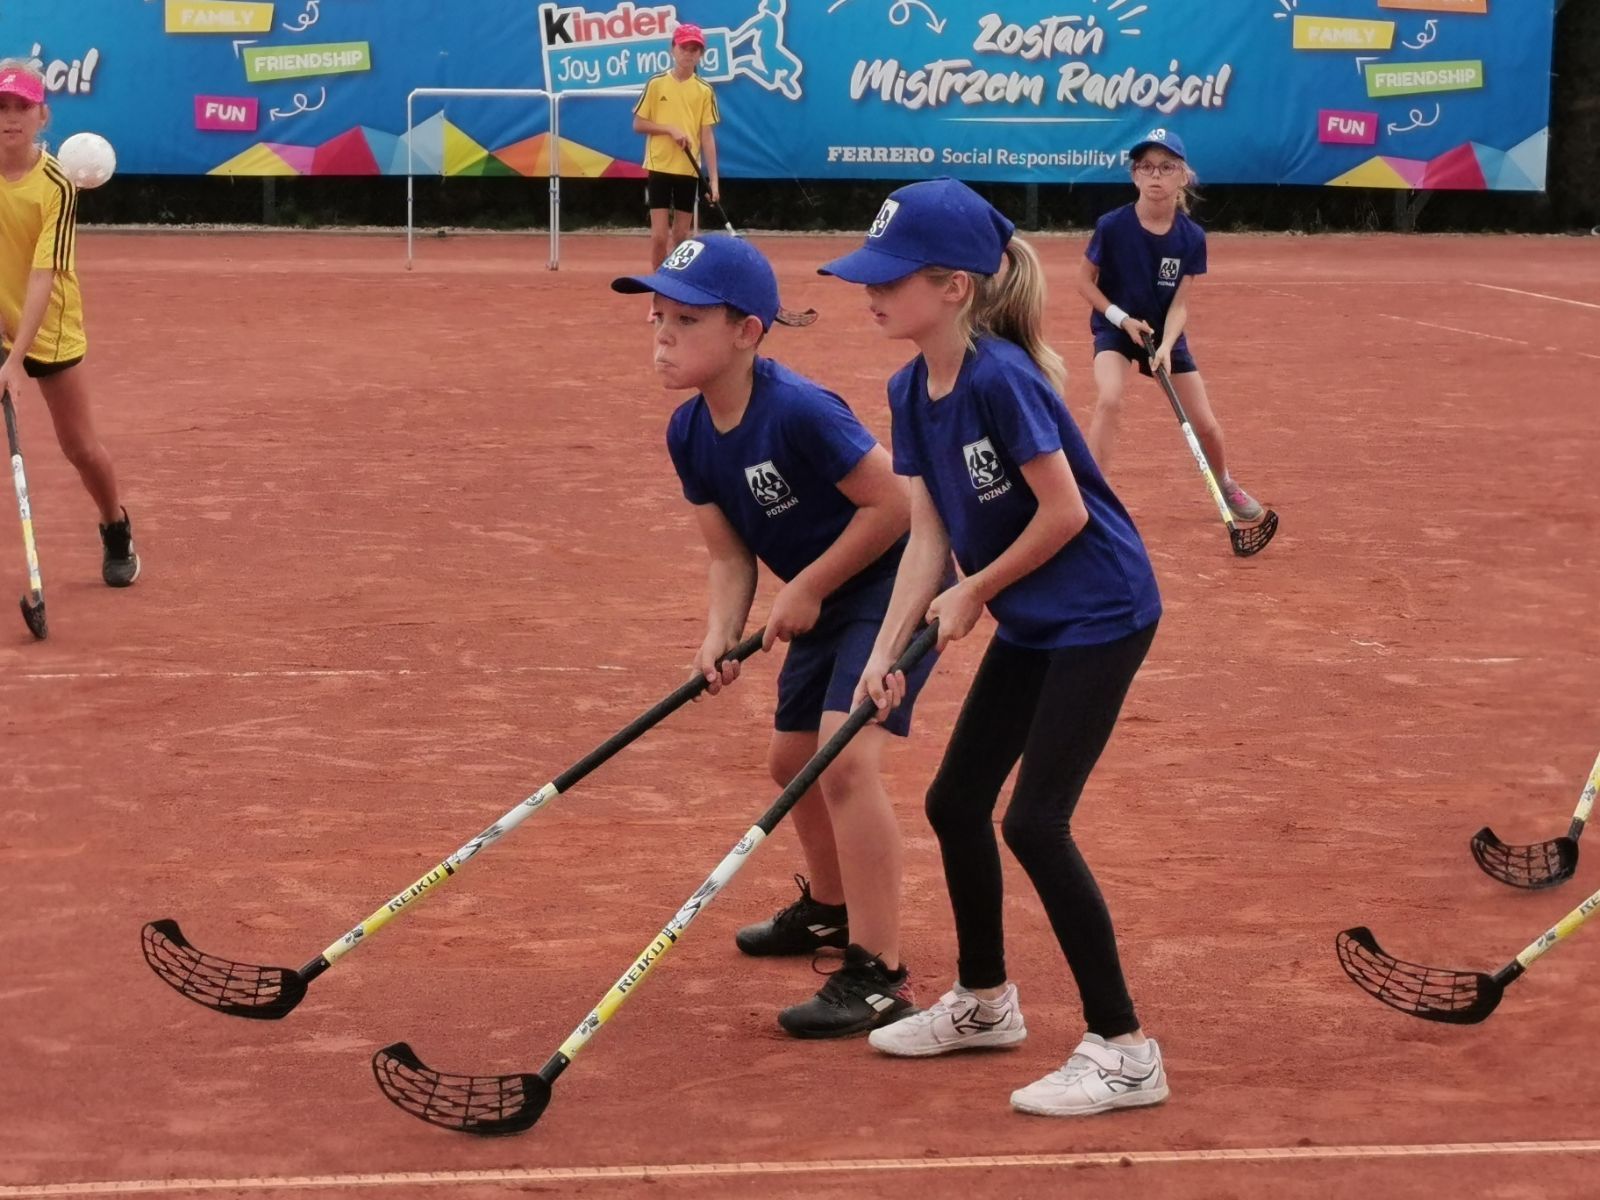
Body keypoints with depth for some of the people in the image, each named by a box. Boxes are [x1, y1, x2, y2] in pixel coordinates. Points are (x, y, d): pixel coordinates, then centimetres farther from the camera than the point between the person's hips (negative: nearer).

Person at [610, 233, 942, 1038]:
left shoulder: (797, 412, -29)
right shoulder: (689, 434, -5)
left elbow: (894, 502, -24)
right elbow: (729, 555, 0)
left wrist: (808, 589, -18)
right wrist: (719, 637, -18)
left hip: (893, 586, -9)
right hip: (821, 604, 9)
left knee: (844, 755, -22)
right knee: (791, 758, 22)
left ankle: (878, 977, -19)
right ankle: (831, 909, 50)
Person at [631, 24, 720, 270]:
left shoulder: (705, 91, 1)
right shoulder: (656, 84, -2)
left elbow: (707, 136, 0)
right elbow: (638, 124, 1)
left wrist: (714, 179, -7)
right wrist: (670, 129, -15)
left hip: (688, 170, 2)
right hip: (659, 167, -2)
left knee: (681, 235, 7)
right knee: (659, 235, -6)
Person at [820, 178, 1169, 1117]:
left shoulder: (1000, 379, -25)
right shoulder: (912, 392, 1)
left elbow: (1064, 511, -22)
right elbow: (929, 536, 1)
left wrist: (974, 592, -10)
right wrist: (886, 652, -9)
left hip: (1100, 614, -9)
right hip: (1030, 622, 9)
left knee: (1035, 822, -12)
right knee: (956, 803, 15)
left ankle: (1125, 1053, -4)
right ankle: (985, 1002, 35)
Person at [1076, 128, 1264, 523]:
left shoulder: (1191, 238, -15)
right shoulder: (1112, 226, -21)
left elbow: (1179, 304, -12)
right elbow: (1085, 282, -9)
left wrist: (1166, 346, -28)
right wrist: (1122, 318, -19)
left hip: (1165, 332, 3)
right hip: (1115, 326, -3)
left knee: (1205, 424, 6)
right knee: (1109, 400, -31)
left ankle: (1227, 486, 38)